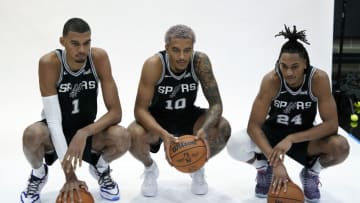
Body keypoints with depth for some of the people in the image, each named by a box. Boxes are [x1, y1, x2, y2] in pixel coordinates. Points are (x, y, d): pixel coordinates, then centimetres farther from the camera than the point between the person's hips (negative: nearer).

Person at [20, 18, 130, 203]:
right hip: (56, 133, -1)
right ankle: (39, 173, 2)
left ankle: (100, 167, 8)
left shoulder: (99, 58, -19)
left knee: (122, 138, -29)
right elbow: (53, 119, -27)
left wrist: (84, 133, -36)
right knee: (32, 135, -35)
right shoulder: (49, 63, -25)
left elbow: (116, 112, -19)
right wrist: (69, 175, -31)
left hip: (86, 131, 1)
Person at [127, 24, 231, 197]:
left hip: (188, 116, 2)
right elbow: (140, 109, -29)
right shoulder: (154, 65, -28)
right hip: (157, 118, -1)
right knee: (133, 135, -33)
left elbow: (216, 104, -21)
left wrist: (204, 129, -42)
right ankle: (149, 168, 5)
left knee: (223, 128, -25)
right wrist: (163, 134, -47)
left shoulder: (200, 61, -23)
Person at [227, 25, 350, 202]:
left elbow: (331, 124, -24)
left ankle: (310, 173, 6)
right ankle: (264, 169, 7)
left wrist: (292, 139, -33)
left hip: (304, 135, 1)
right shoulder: (271, 80, -27)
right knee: (235, 145, -29)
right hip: (272, 132, 0)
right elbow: (254, 126, -27)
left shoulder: (319, 79, -25)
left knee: (341, 147, -30)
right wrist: (276, 162, -38)